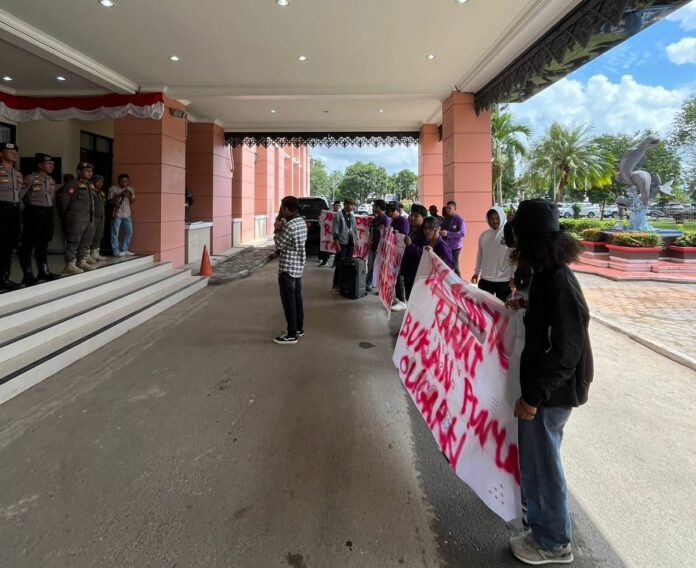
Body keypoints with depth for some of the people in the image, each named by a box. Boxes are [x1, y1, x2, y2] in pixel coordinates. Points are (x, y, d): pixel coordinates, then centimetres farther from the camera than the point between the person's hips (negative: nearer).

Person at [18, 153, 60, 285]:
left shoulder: (51, 180, 14)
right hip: (34, 213, -7)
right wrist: (29, 208, -7)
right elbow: (19, 195, -13)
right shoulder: (30, 178, -9)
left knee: (43, 244, 13)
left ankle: (43, 271, 20)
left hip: (47, 213, 8)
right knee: (28, 244, -3)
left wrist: (49, 209, 16)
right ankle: (28, 274, 0)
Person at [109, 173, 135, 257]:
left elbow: (131, 202, 10)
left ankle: (124, 250, 16)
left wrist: (131, 195, -10)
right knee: (115, 233, -3)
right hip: (117, 214, -5)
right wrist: (121, 195, -17)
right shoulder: (113, 188, -2)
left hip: (127, 214, 5)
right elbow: (111, 201, -9)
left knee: (129, 231, 5)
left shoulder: (130, 189, 12)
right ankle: (116, 251, 3)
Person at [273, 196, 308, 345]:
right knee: (297, 298, 17)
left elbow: (279, 245, -12)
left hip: (288, 268, -10)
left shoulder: (290, 226, -22)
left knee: (289, 301, -3)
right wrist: (282, 228, 7)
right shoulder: (301, 222, 9)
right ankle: (299, 328, 28)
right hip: (298, 266, 10)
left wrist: (278, 230, 0)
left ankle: (291, 335, 3)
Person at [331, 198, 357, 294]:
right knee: (340, 265, -5)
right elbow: (334, 231, -10)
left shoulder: (352, 216, 11)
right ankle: (336, 286, 3)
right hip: (342, 243, -6)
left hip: (350, 243, 6)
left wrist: (356, 241, 10)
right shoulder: (338, 215, -7)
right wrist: (337, 244, -15)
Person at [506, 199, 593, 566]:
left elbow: (565, 352, -26)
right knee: (535, 453, 26)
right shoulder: (548, 272, 3)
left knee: (540, 459, 7)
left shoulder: (558, 283, -27)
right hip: (546, 381, 9)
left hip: (553, 388, -9)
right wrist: (527, 306, 4)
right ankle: (535, 502, 49)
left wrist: (533, 396, -22)